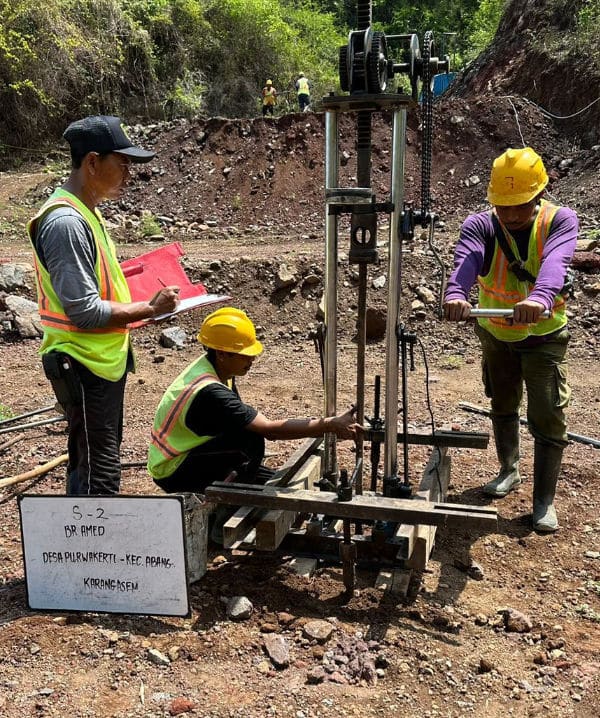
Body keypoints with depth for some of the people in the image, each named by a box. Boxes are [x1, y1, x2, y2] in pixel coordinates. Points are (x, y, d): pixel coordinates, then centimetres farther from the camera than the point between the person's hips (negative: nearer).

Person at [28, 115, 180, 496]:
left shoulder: (85, 211, 10)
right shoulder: (66, 222, -21)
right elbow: (85, 312, -24)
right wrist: (150, 309, -15)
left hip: (104, 360, 10)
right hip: (84, 366, -10)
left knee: (92, 466, 20)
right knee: (100, 477, -4)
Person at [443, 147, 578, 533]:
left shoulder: (560, 220, -18)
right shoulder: (480, 225, -16)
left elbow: (554, 262, -40)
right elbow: (466, 261, -38)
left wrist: (540, 297, -62)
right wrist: (455, 294, -61)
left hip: (544, 336, -2)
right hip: (495, 333, 2)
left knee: (548, 418, -4)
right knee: (502, 407, 18)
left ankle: (544, 500, 11)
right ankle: (509, 471, 41)